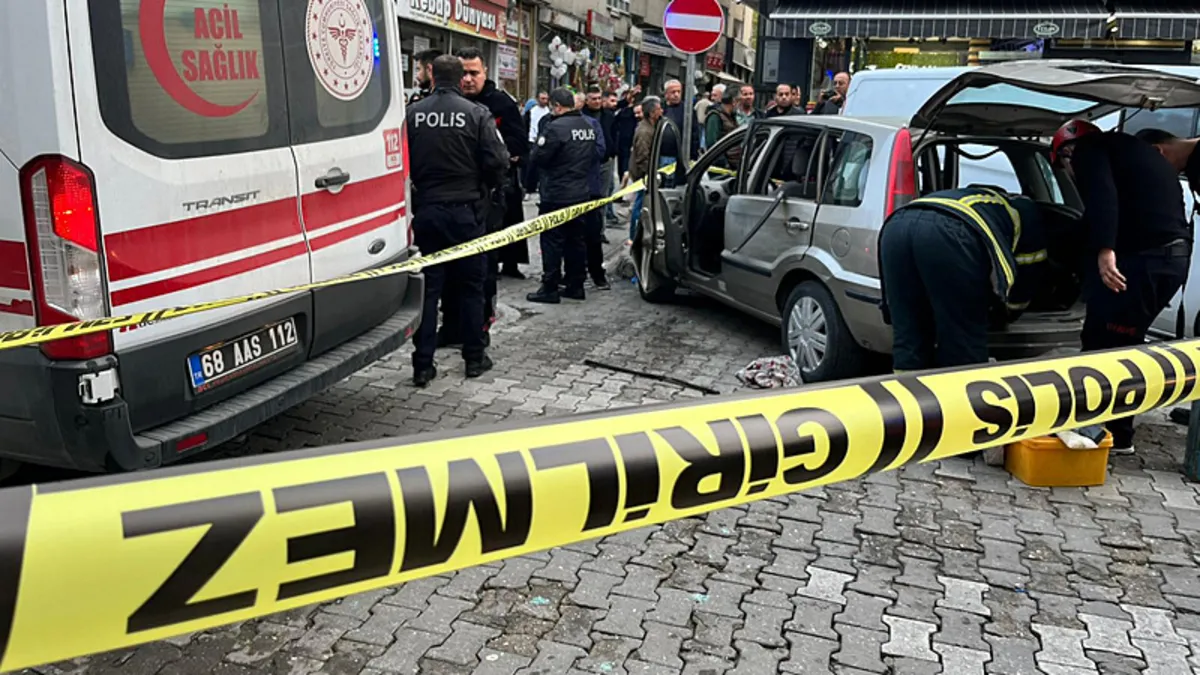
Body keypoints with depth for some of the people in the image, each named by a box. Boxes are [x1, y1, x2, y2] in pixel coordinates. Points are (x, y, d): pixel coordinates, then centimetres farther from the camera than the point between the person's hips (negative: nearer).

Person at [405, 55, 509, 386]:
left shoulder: (413, 114, -2)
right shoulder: (476, 114, -8)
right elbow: (497, 163, -9)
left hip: (426, 211, 2)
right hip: (465, 211, -2)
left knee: (427, 286, 6)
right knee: (471, 285, 10)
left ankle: (422, 364, 7)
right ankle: (474, 357, 18)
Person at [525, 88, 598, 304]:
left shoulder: (555, 127, -18)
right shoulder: (588, 127, 7)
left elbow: (536, 158, -17)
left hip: (556, 195, -8)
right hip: (581, 193, 8)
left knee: (552, 241, -1)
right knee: (576, 239, 13)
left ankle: (550, 288, 2)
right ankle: (575, 285, 19)